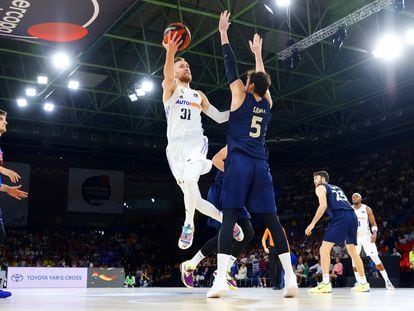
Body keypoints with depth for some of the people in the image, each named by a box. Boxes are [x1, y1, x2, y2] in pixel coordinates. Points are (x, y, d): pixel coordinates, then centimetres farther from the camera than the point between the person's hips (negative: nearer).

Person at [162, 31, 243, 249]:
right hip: (175, 146, 0)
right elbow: (168, 76, -14)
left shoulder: (199, 96, 24)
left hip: (196, 142, 1)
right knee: (193, 199, 2)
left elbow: (219, 117, 27)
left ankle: (188, 225, -14)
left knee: (189, 181, -32)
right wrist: (170, 53, -33)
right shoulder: (170, 88, 11)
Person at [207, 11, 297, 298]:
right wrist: (257, 53, 46)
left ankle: (221, 279, -20)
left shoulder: (241, 96, 4)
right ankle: (291, 277, -3)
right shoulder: (267, 102, 15)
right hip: (260, 166, 4)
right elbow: (263, 79, 33)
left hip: (239, 163, -4)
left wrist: (223, 32, 17)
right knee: (272, 220, 2)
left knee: (229, 218, -10)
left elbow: (231, 66, 9)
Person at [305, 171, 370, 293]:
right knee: (352, 251, 18)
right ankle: (363, 283, 23)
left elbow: (323, 205, -6)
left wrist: (312, 224, -6)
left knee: (324, 249, -6)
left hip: (340, 217, -8)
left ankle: (325, 284, -15)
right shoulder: (337, 188, 33)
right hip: (352, 216, 8)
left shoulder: (320, 187, 11)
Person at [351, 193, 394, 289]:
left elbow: (373, 223, -1)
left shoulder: (367, 209, -1)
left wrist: (374, 233, -18)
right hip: (354, 237, 2)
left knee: (375, 258, -9)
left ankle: (387, 281, -4)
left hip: (366, 236, -2)